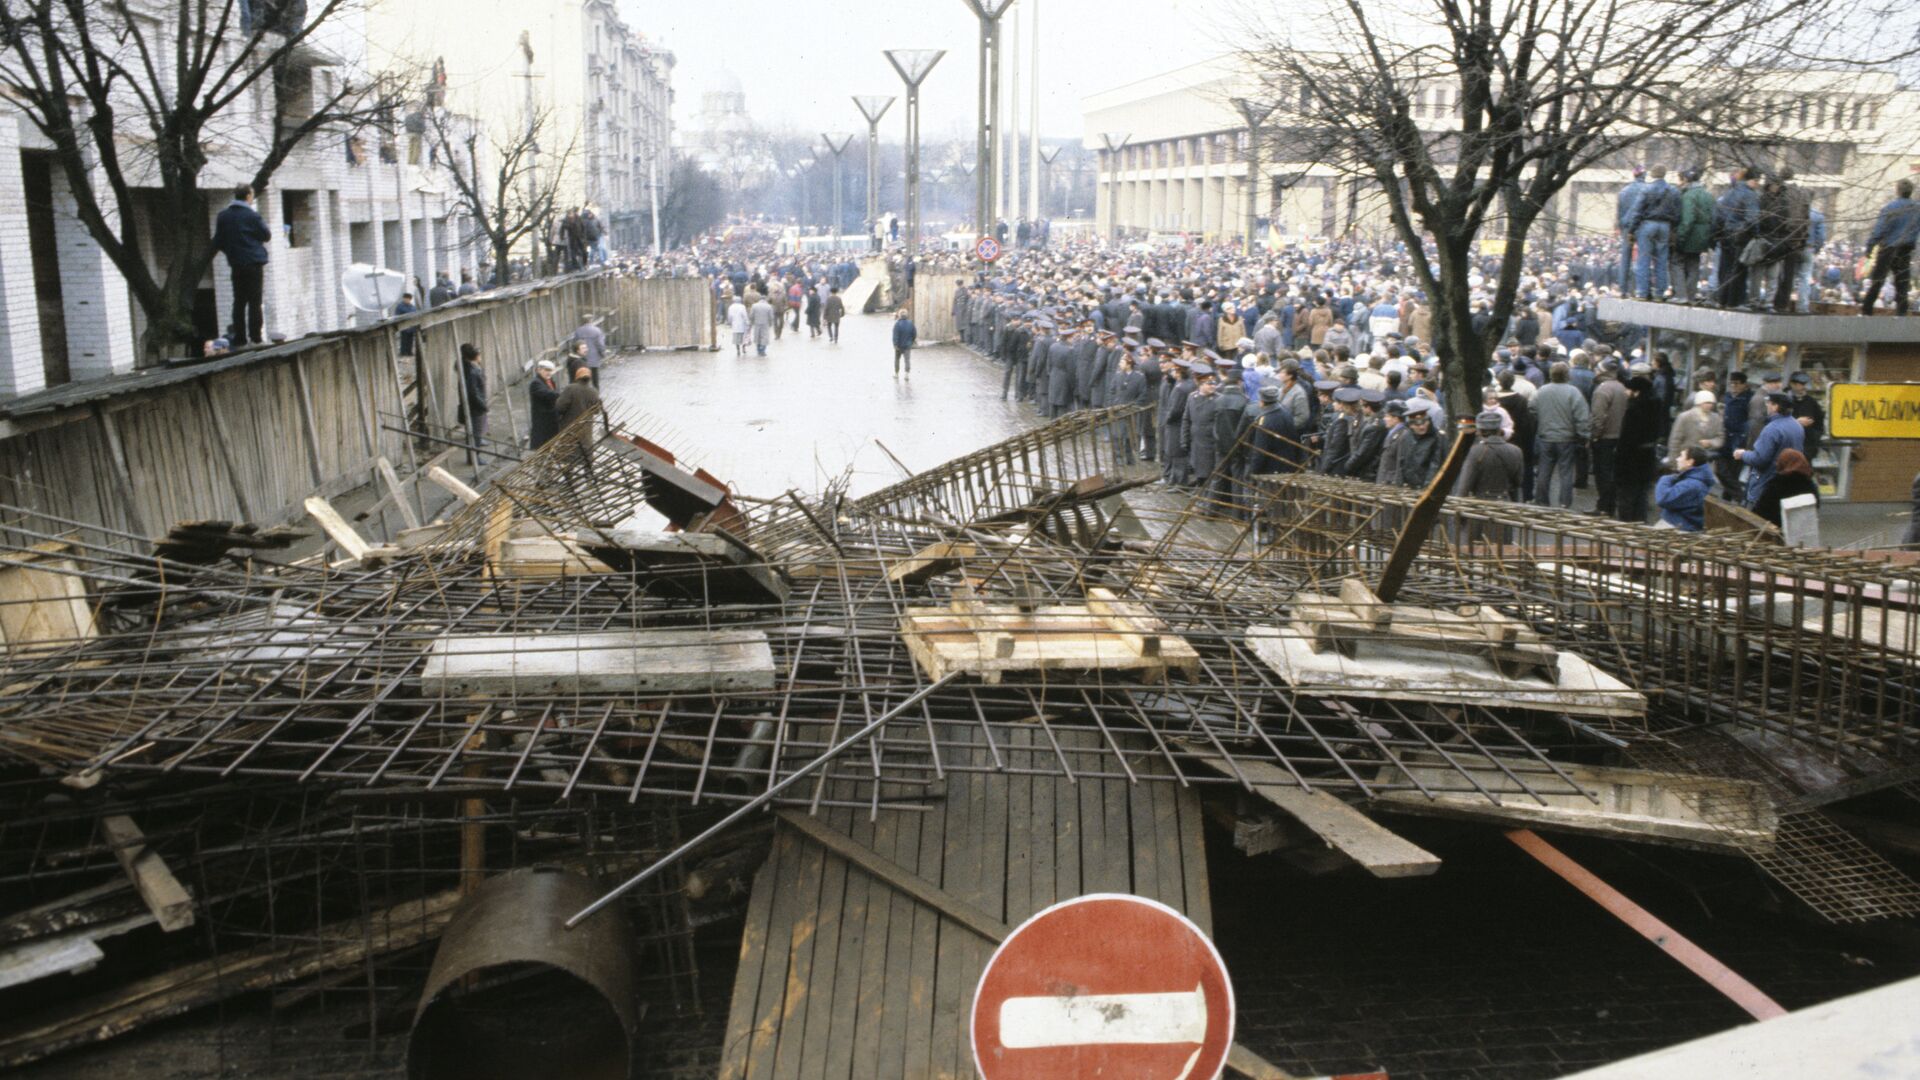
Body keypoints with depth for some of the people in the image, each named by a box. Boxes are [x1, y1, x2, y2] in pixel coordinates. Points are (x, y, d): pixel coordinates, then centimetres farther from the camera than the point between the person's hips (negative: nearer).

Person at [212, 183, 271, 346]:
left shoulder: (223, 216, 7)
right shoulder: (252, 215, -9)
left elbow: (218, 242, 10)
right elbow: (266, 235, -1)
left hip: (236, 265, 5)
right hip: (254, 262, -5)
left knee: (239, 302, 9)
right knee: (255, 302, -3)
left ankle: (239, 338, 7)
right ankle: (255, 337, -7)